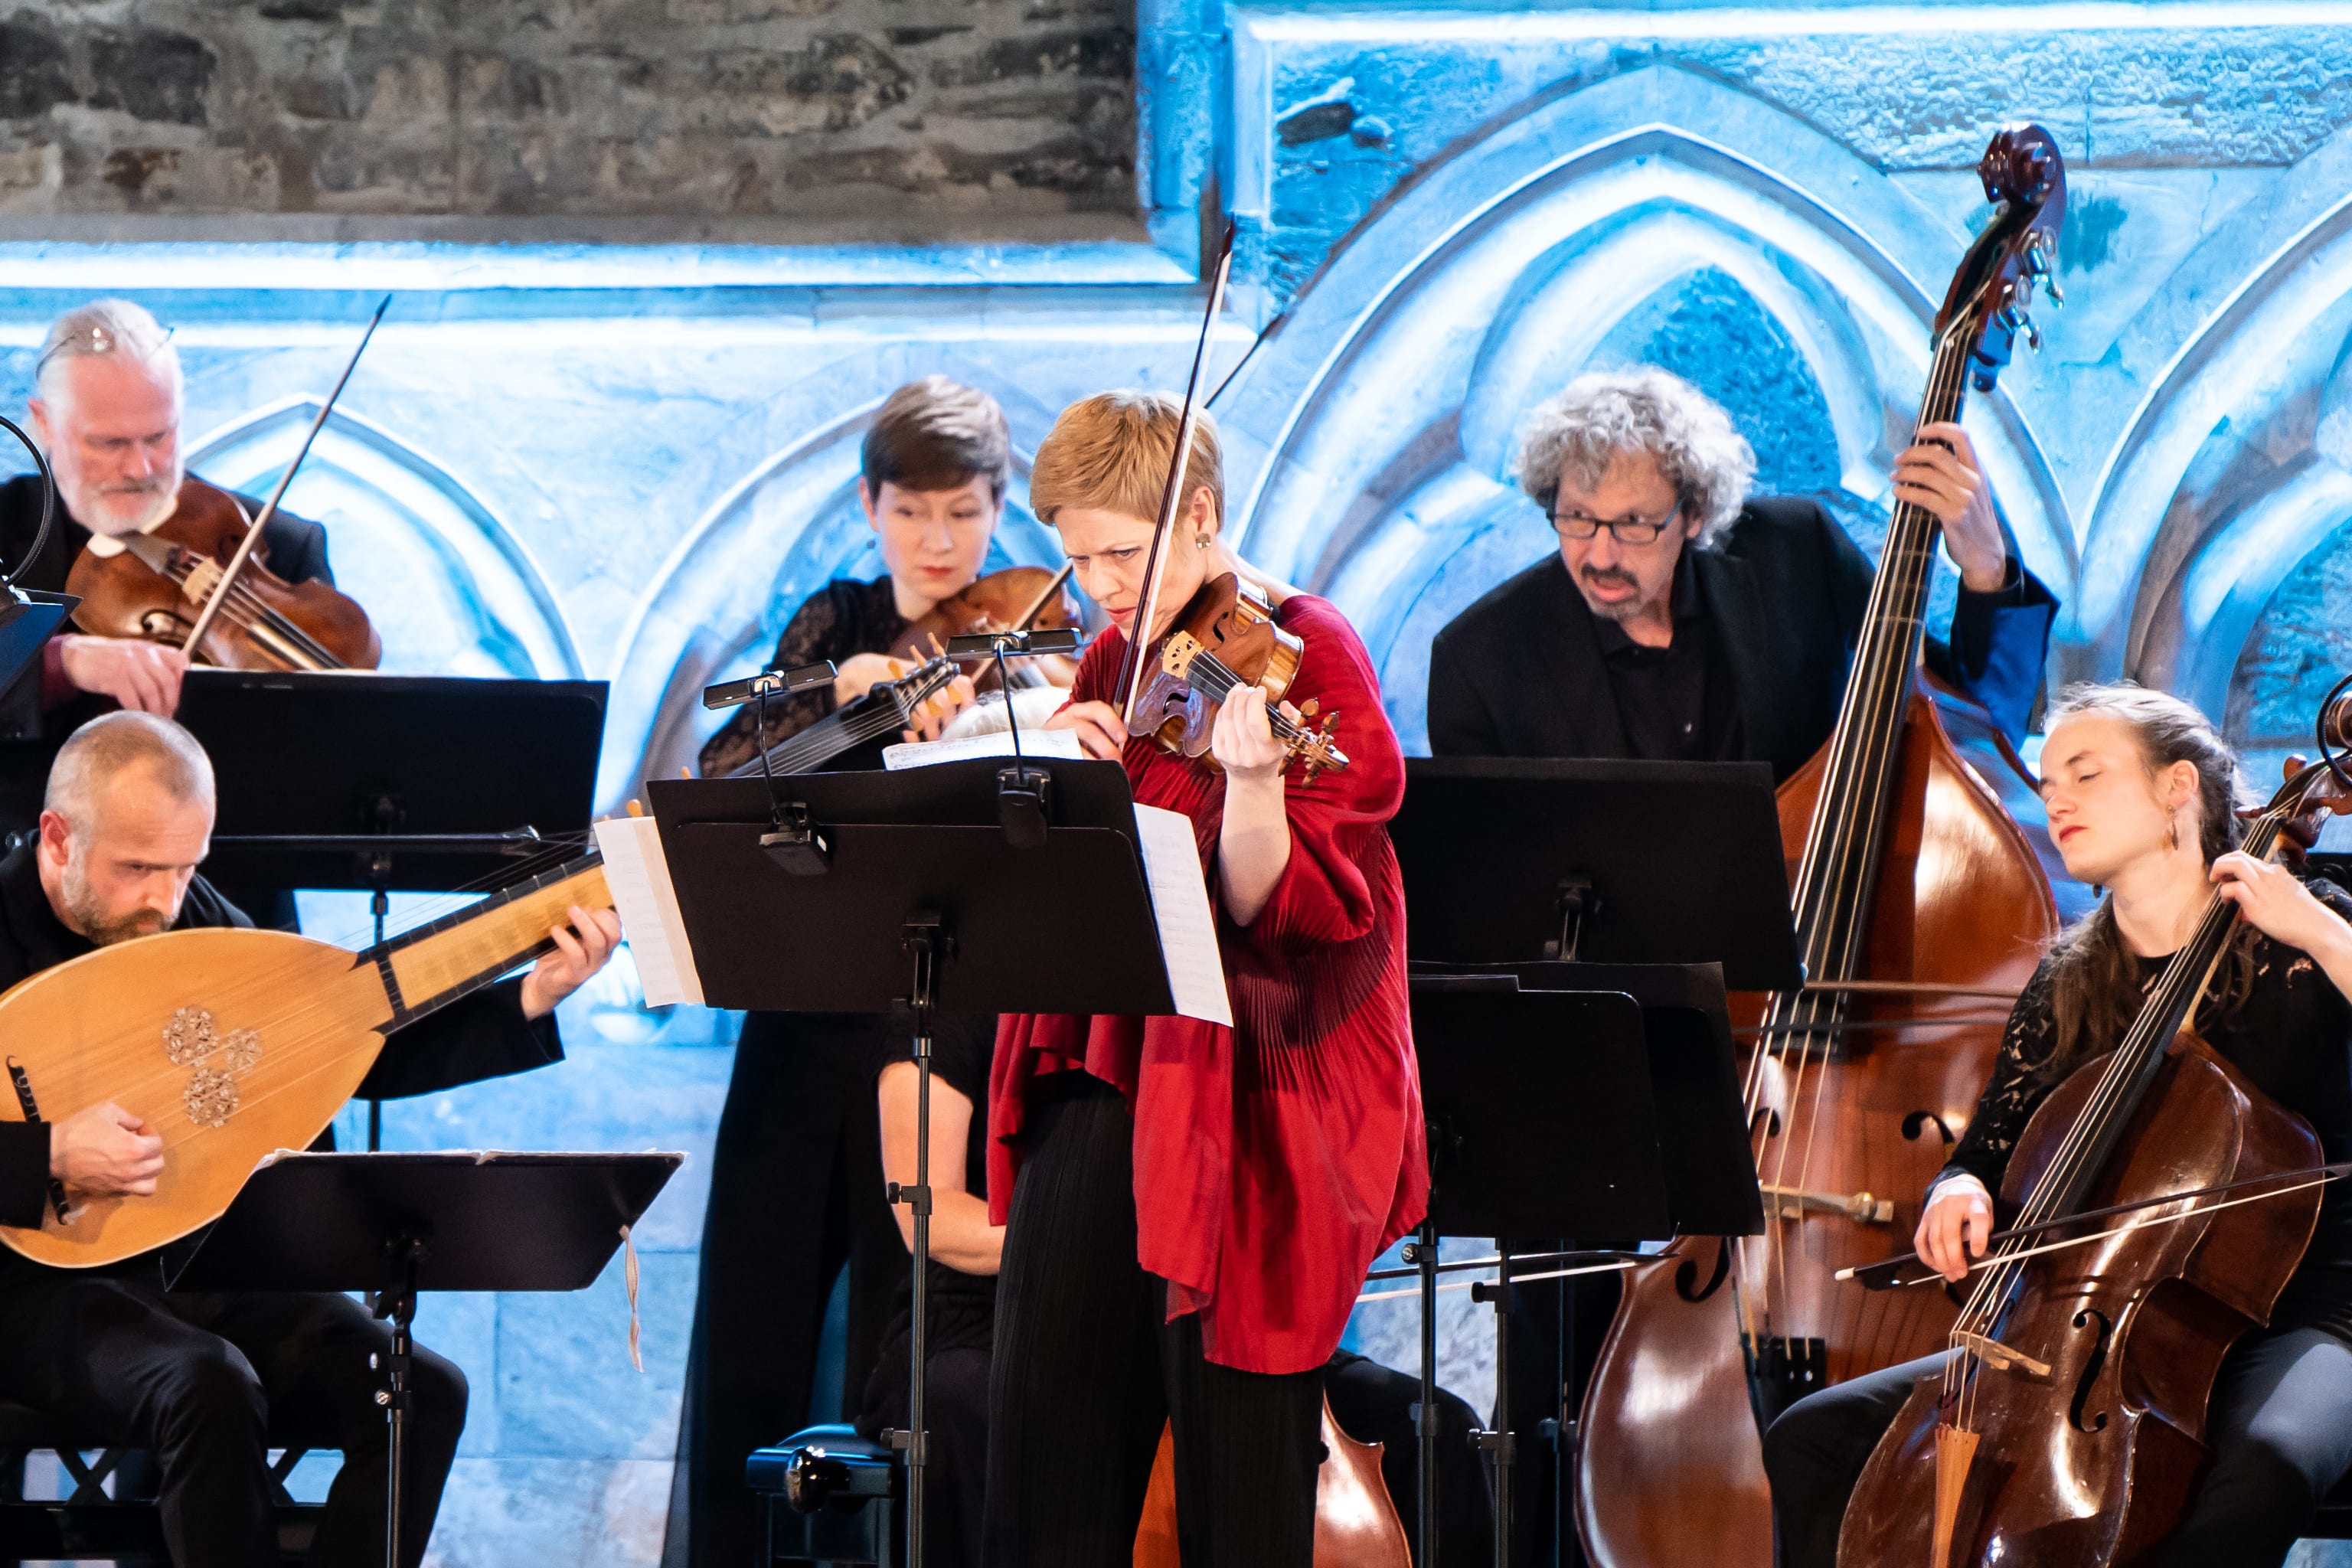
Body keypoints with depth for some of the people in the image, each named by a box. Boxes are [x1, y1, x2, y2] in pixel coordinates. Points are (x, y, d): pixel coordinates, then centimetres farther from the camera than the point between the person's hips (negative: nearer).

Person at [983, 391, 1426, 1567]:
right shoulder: (1115, 666, 13)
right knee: (1045, 1411, 6)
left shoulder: (1309, 661, -8)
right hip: (1100, 1060, 6)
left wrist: (1251, 784, -34)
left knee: (1235, 1424, -2)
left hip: (1248, 1087, -6)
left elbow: (1276, 910, -16)